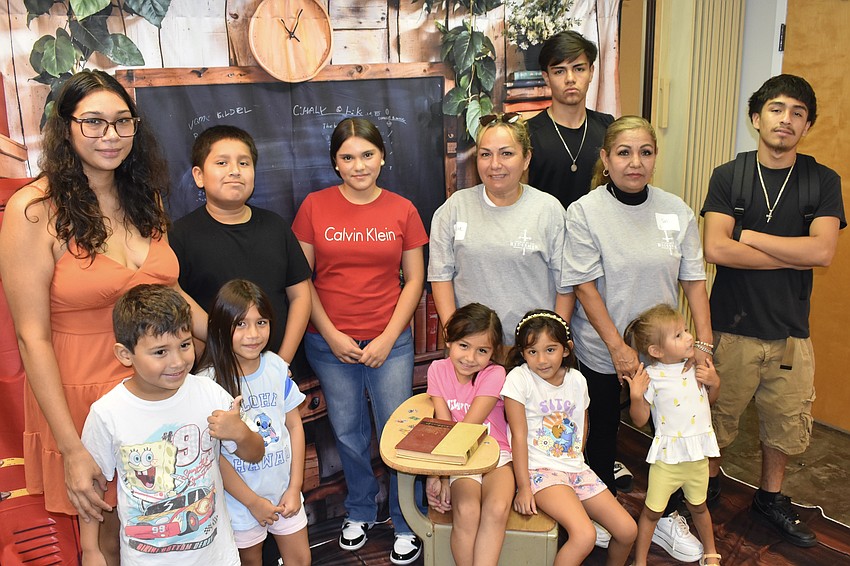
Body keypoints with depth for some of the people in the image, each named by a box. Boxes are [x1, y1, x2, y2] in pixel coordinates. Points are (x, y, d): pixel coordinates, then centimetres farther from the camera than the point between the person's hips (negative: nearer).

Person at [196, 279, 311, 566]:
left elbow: (294, 425, 1)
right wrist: (253, 501, -11)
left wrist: (295, 487, -3)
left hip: (285, 491, 4)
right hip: (241, 498, -3)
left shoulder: (276, 367, -6)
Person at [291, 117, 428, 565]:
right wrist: (330, 335, -8)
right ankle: (360, 512, 37)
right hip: (330, 343, 1)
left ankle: (406, 523, 24)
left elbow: (414, 280, 2)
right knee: (348, 433, 14)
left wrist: (388, 338, -6)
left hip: (389, 342, 0)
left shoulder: (402, 210, 0)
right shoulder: (314, 206, -2)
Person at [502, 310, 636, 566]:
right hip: (540, 468, -6)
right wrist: (523, 487, -14)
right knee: (585, 535, -27)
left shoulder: (576, 380, 4)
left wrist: (575, 458, 9)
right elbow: (519, 435, -13)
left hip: (575, 466, 6)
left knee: (628, 530, 1)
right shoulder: (519, 379, -11)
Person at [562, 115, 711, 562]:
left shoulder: (676, 211, -2)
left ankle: (664, 516, 32)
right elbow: (585, 286, -14)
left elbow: (694, 281, 0)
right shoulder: (584, 212, -12)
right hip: (602, 352, -3)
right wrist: (618, 347, -17)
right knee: (603, 432, 12)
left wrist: (704, 344, -7)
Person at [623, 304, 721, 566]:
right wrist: (636, 396, -29)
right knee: (652, 511, 6)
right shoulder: (652, 377, -18)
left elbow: (708, 401, 15)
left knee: (698, 506, 25)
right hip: (668, 456, -4)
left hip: (698, 455, 5)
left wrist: (714, 382, -4)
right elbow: (640, 420, -13)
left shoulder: (695, 369, -2)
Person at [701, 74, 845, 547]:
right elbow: (715, 249, -17)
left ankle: (771, 495, 39)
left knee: (785, 423, 16)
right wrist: (795, 256, -15)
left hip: (790, 332, 2)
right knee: (716, 419, 12)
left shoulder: (823, 181, 0)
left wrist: (746, 235, -13)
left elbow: (823, 251, -15)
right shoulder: (728, 177, -3)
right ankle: (708, 482, 38)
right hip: (731, 327, -1)